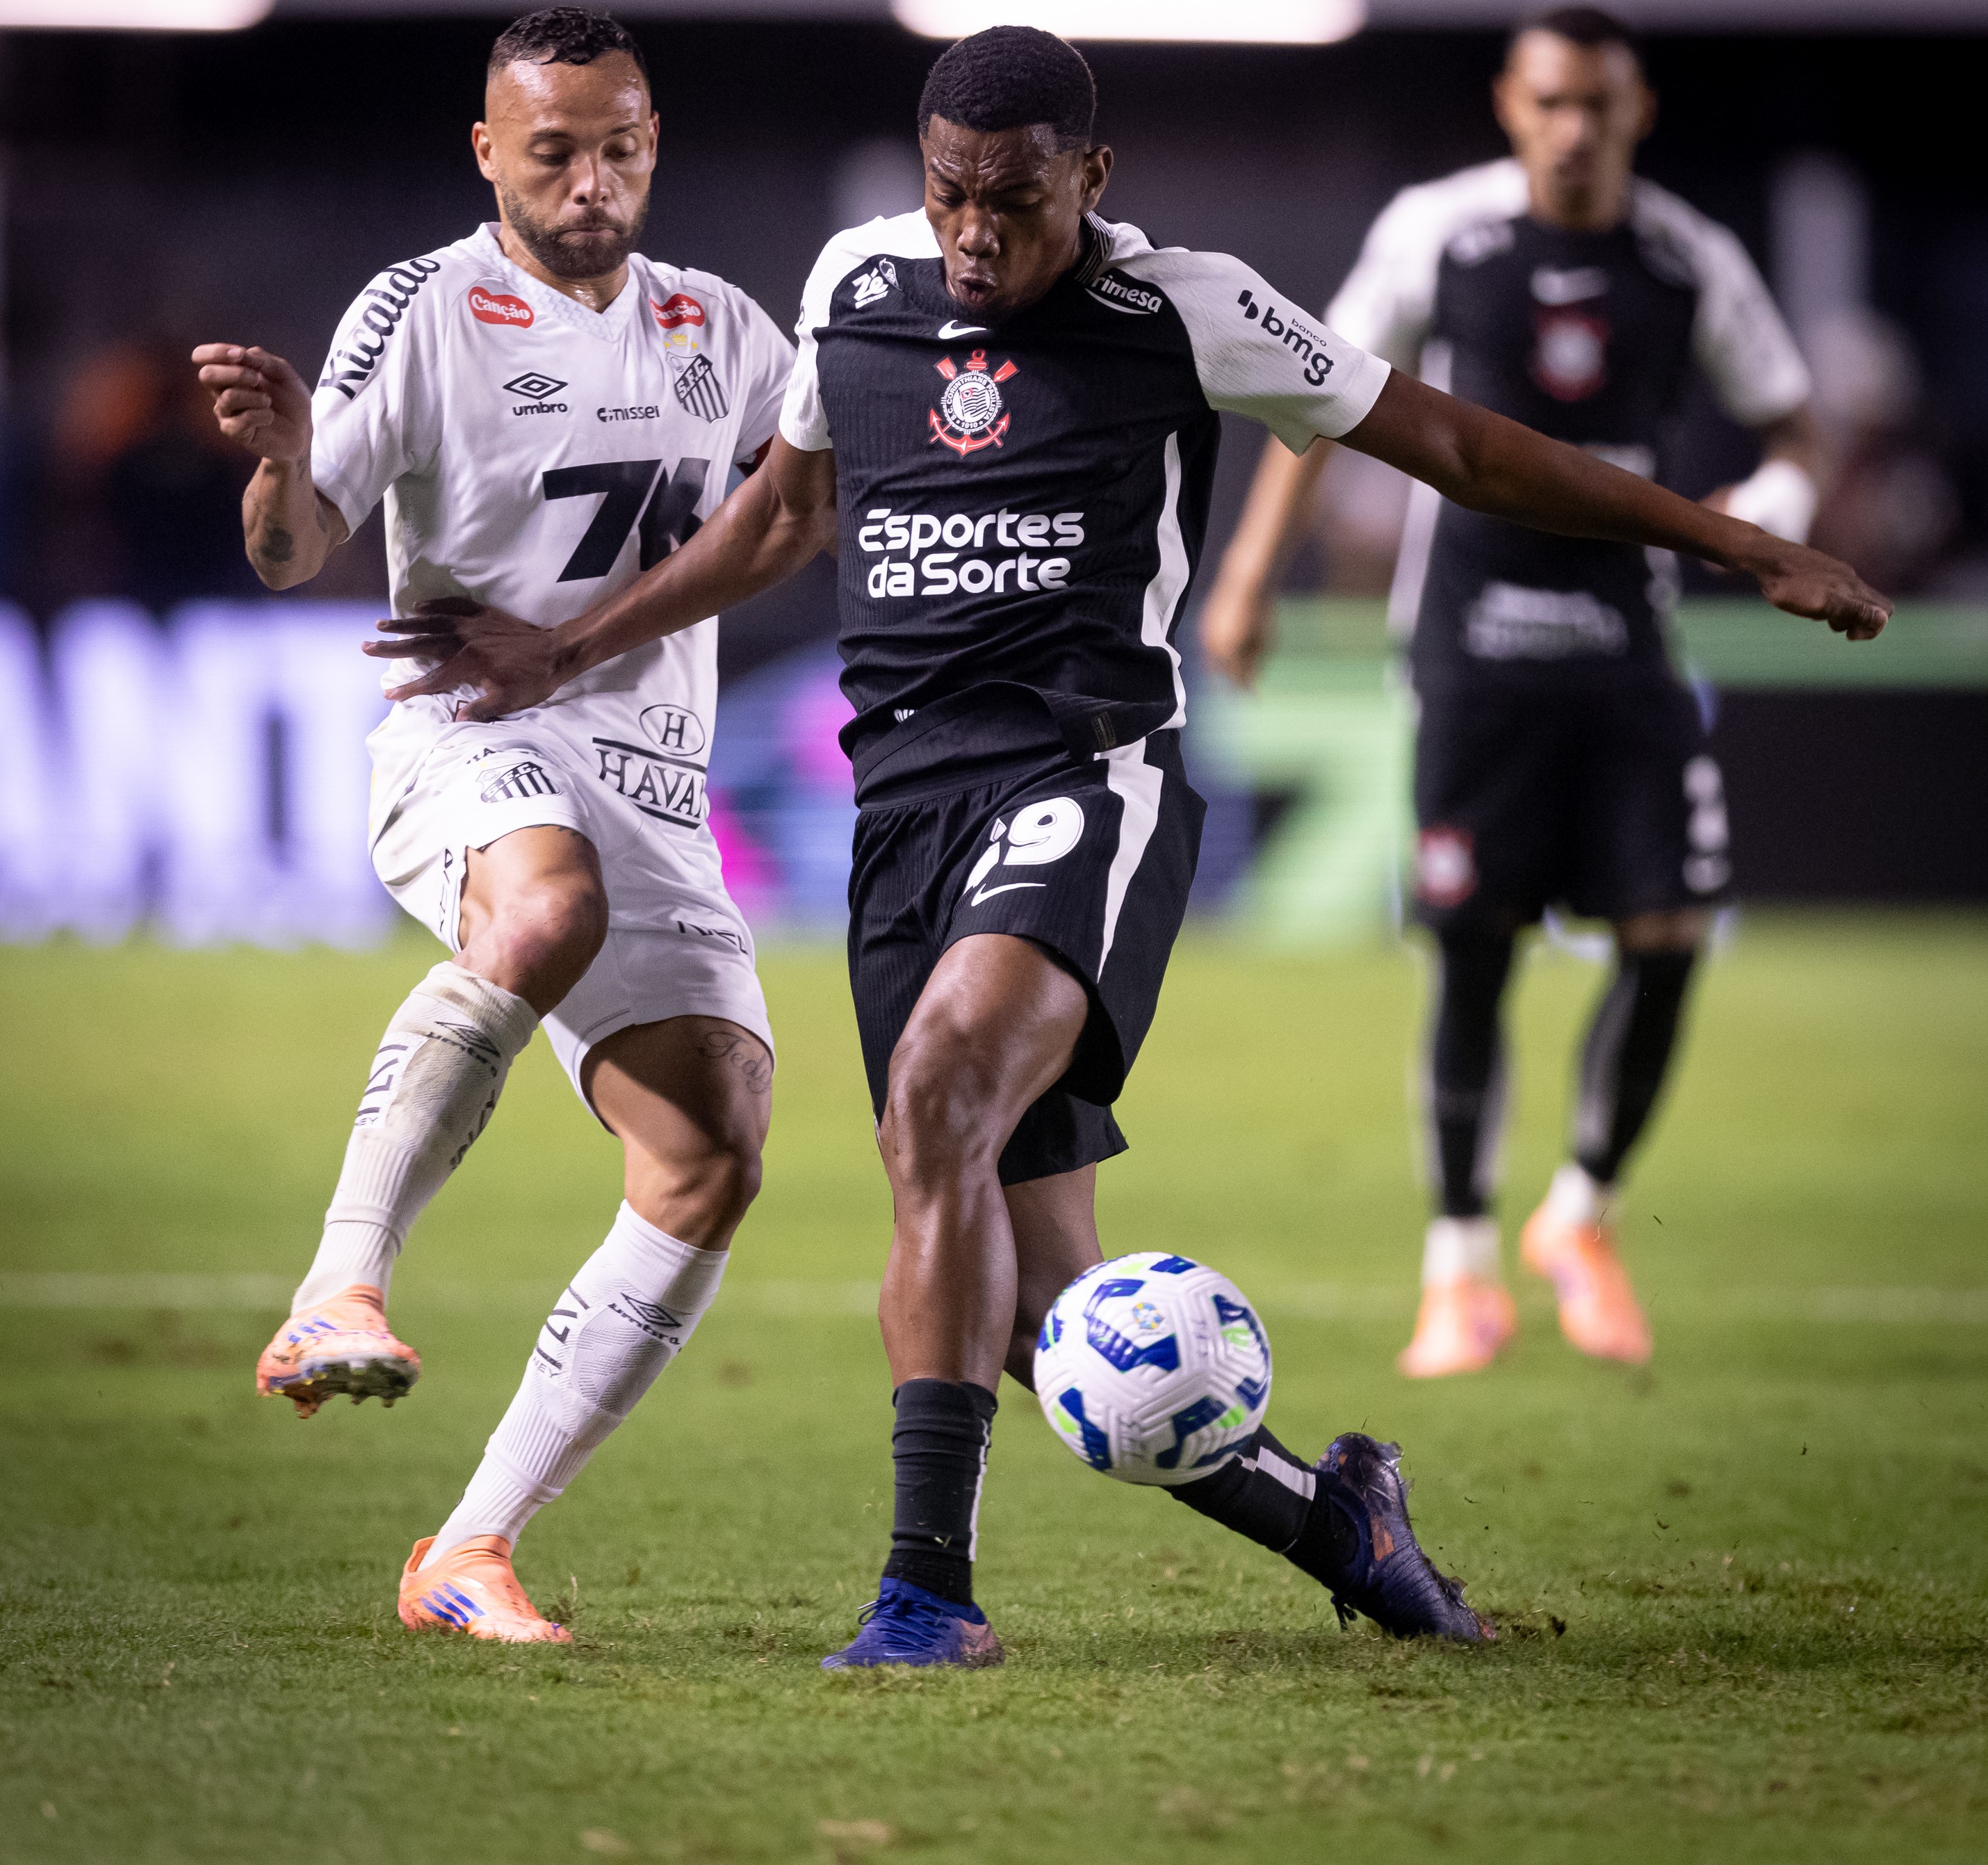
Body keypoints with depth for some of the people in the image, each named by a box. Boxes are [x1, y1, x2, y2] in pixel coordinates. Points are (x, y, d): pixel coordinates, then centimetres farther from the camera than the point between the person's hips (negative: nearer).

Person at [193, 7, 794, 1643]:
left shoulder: (719, 331, 16)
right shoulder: (428, 313, 0)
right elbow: (293, 555, -7)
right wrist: (282, 450, -29)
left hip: (654, 795, 6)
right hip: (471, 749, -6)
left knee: (712, 1166, -11)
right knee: (550, 911, -42)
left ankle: (471, 1553, -6)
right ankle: (341, 1291, -39)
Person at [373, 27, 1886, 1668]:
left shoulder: (1185, 314, 0)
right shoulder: (855, 286, 12)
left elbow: (1453, 445, 8)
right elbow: (787, 512, 30)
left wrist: (1742, 548, 9)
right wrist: (569, 652, 28)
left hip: (1087, 776, -5)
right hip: (906, 793, 5)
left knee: (938, 1090, -33)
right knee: (1037, 1314, 0)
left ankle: (929, 1580, -34)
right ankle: (1329, 1516, 22)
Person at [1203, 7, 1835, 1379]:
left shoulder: (1695, 265, -1)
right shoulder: (1438, 232, -3)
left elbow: (1791, 416, 11)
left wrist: (1781, 497, -12)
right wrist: (1251, 574, 5)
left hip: (1621, 637, 2)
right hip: (1475, 635, -1)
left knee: (1670, 932, -8)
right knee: (1471, 955, -5)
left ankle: (1584, 1220, 15)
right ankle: (1461, 1273, 10)